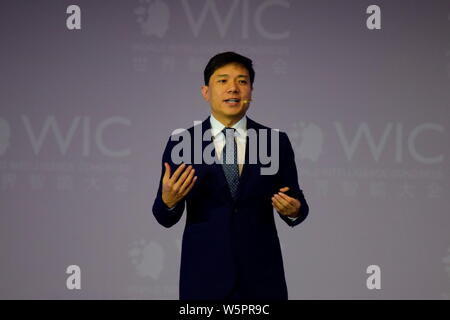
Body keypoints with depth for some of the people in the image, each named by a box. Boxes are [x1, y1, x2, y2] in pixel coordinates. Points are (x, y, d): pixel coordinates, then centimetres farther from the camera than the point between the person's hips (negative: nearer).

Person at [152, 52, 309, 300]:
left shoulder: (276, 142, 1)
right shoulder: (181, 144, -1)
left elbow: (295, 201, 5)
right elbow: (166, 218, 0)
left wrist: (293, 209, -17)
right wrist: (168, 199, -21)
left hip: (261, 277, 1)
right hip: (204, 278, -1)